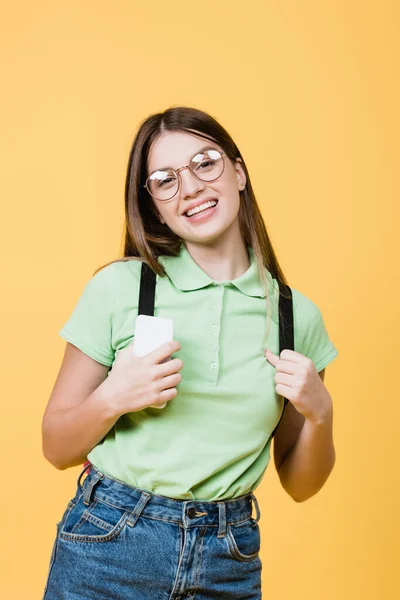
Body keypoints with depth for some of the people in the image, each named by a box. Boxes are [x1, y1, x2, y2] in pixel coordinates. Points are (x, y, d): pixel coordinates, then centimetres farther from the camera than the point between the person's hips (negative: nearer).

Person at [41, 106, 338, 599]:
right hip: (109, 544, -2)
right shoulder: (118, 286, -8)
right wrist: (111, 400, -19)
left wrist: (319, 413, -12)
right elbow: (56, 447, -1)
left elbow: (299, 485, 6)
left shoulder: (297, 314, -2)